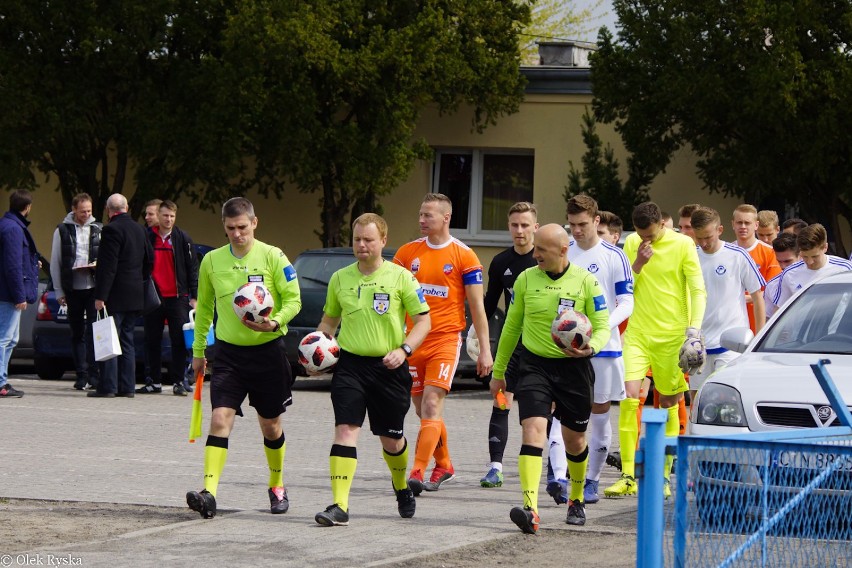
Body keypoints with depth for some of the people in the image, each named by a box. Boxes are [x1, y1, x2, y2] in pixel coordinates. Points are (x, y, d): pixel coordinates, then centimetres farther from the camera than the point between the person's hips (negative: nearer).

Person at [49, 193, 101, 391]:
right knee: (77, 334, 6)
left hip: (94, 287, -1)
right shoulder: (62, 230, 5)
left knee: (94, 332, -8)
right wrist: (59, 291, 3)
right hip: (73, 289, 1)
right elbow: (55, 263, 7)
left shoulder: (98, 229, 6)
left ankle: (93, 373, -6)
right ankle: (81, 374, 10)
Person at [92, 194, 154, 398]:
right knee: (127, 341, 12)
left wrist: (100, 296, -18)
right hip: (134, 296, 8)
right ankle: (127, 386, 11)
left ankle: (107, 386, -7)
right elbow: (150, 260, 17)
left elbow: (107, 266, -18)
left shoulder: (112, 230, -13)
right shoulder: (139, 230, 11)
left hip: (116, 296, -8)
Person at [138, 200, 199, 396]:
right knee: (152, 341, 6)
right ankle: (154, 382, 14)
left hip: (177, 298, -2)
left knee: (179, 341, -2)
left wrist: (193, 296, -3)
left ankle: (178, 382, 3)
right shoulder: (147, 238, 6)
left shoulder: (183, 239, 1)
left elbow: (192, 268, 2)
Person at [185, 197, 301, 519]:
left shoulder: (272, 257, -6)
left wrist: (275, 322, -25)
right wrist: (198, 351, 17)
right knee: (220, 418, -14)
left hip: (268, 350, -1)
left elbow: (293, 299, -5)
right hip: (229, 352, 1)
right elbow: (204, 307, 15)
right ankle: (209, 494, -22)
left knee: (270, 425, 11)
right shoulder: (212, 261, 4)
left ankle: (277, 487, 32)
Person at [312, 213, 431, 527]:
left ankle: (402, 488, 40)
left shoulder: (400, 277, -2)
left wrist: (403, 350, -15)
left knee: (391, 439, 10)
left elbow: (423, 320, 0)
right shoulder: (340, 278, 7)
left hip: (388, 367, -1)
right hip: (350, 363, 2)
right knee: (345, 429, -14)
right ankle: (339, 506, -19)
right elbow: (329, 320, 20)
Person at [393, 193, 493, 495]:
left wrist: (485, 349, -3)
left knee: (432, 405, -16)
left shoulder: (464, 256, -2)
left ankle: (417, 473, -21)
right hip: (413, 340, 4)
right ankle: (443, 465, 28)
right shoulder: (407, 252, 8)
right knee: (424, 411, 10)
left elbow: (477, 307, 0)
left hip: (445, 339, -4)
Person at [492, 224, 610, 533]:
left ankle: (576, 499, 40)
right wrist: (498, 372, 14)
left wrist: (591, 347, -28)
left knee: (574, 440, 13)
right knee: (533, 430, -19)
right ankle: (530, 510, -30)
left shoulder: (586, 281, -6)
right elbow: (512, 326, 11)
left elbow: (603, 325, -4)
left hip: (574, 368, 0)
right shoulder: (526, 279, 0)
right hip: (534, 365, 0)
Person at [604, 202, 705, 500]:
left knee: (669, 402, 5)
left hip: (672, 335, -2)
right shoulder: (632, 244, 6)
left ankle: (664, 475, 14)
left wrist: (694, 328, -17)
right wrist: (638, 264, -11)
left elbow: (698, 290, -5)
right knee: (629, 396, -12)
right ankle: (627, 476, -10)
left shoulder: (683, 244, -4)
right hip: (637, 332, 2)